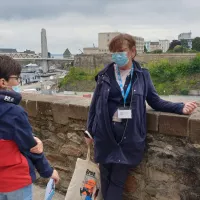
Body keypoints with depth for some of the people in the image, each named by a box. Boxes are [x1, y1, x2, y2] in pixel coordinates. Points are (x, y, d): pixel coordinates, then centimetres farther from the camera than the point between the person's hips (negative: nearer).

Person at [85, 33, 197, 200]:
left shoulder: (142, 75, 1)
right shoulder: (105, 75, 1)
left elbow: (155, 101, 4)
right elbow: (95, 104, 6)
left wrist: (180, 107, -10)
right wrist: (89, 131, 9)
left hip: (129, 137, -1)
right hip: (105, 134, 1)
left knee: (118, 180, 6)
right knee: (105, 177, 13)